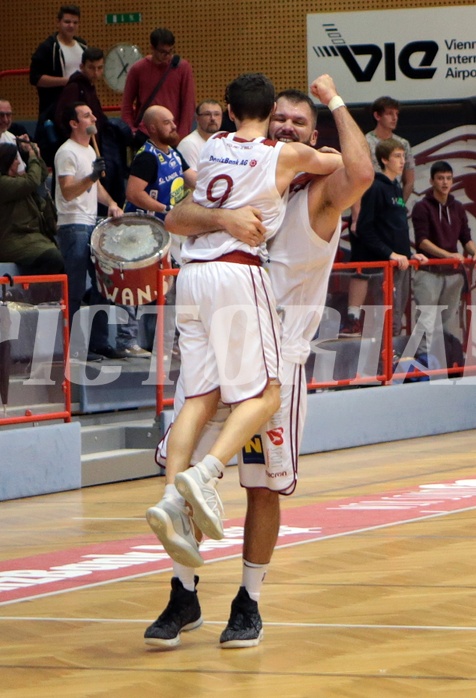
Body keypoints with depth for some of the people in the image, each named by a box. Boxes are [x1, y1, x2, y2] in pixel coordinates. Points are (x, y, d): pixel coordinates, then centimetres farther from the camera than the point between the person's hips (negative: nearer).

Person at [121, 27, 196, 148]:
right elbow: (127, 104, 10)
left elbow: (188, 104, 0)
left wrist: (182, 136, -5)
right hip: (144, 137, 1)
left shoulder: (183, 68, -1)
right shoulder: (138, 69, 3)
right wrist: (131, 131, 1)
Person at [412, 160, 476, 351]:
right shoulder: (422, 207, -3)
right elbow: (422, 241, -13)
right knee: (426, 319, -9)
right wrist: (448, 254, -25)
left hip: (453, 272, 5)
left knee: (450, 318, 8)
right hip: (428, 271, -5)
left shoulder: (458, 208, 14)